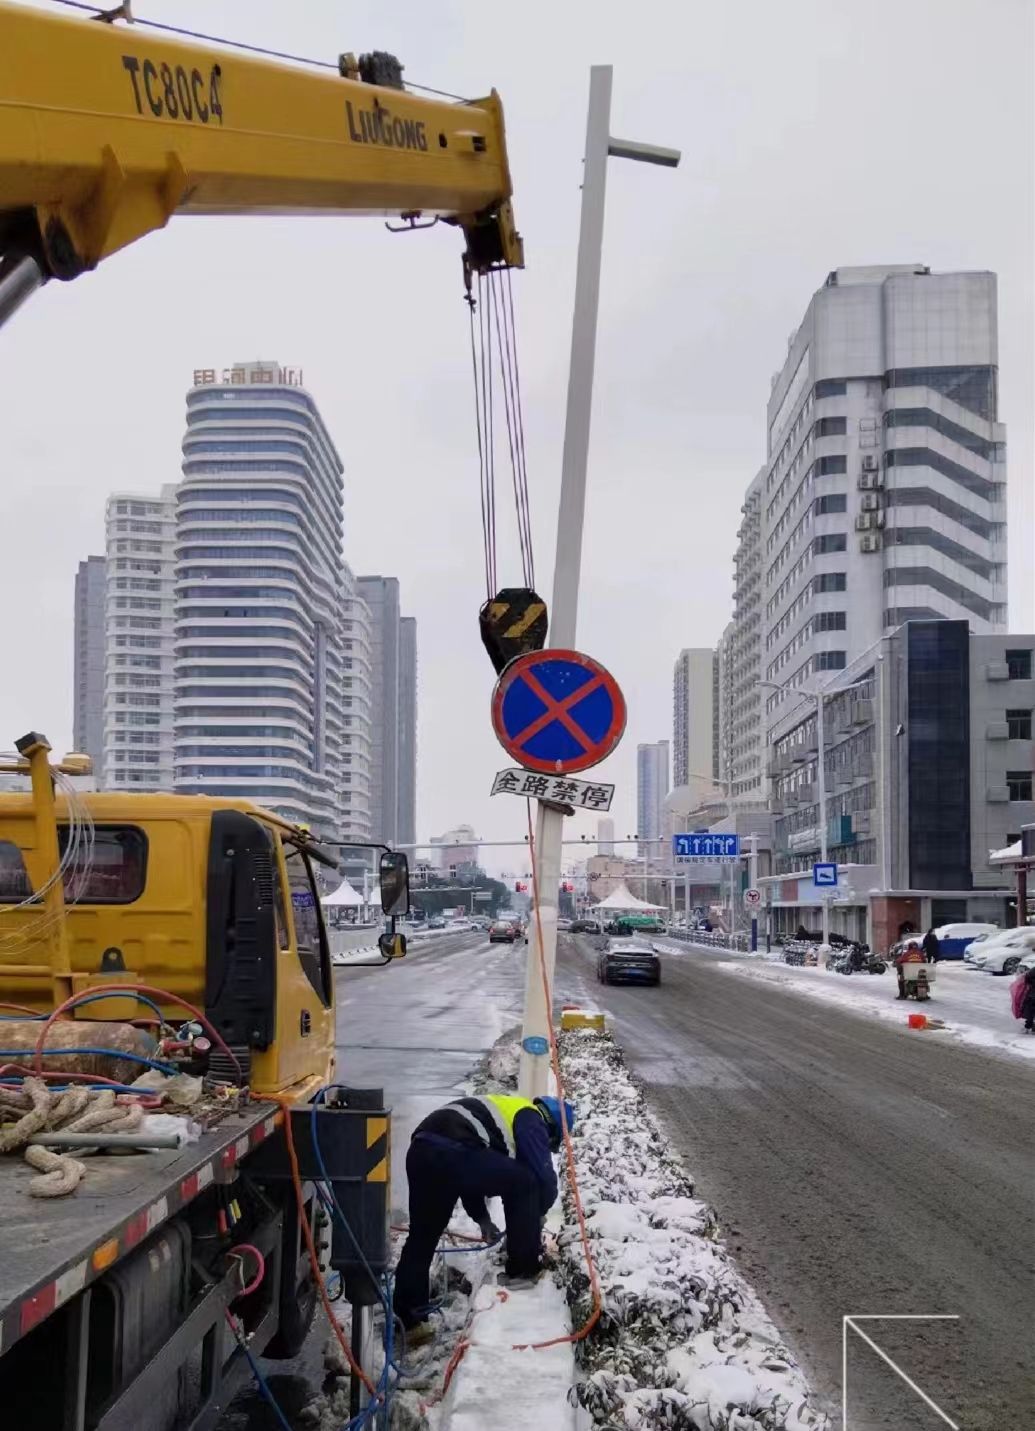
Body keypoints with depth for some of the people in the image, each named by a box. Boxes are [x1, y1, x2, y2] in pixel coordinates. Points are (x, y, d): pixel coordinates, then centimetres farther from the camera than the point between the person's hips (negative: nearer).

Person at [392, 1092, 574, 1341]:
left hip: (420, 1151, 9)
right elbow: (543, 1176, 6)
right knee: (526, 1181, 8)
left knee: (422, 1236, 20)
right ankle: (525, 1268, 17)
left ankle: (407, 1319, 21)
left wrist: (481, 1217, 46)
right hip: (453, 1152, -9)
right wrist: (537, 1214, 26)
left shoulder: (505, 1107, 36)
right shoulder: (531, 1121, 13)